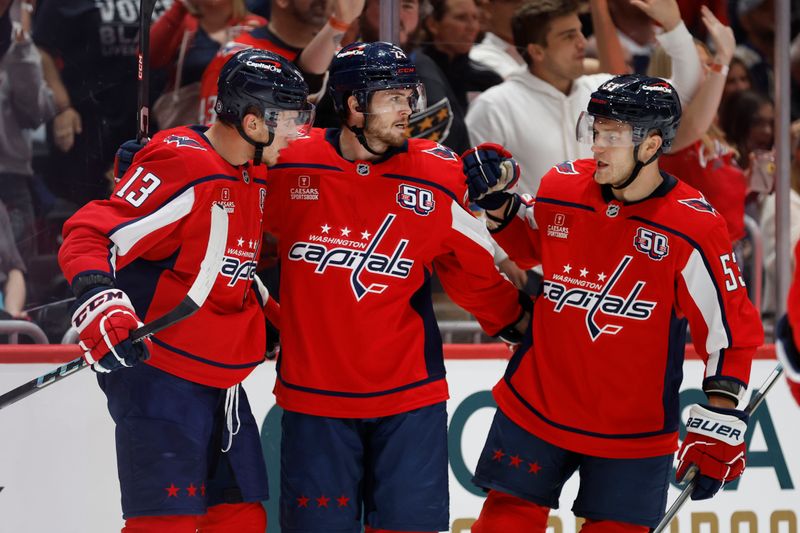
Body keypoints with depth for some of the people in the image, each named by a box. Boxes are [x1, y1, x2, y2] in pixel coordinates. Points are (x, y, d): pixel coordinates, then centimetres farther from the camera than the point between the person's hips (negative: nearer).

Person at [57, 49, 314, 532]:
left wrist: (271, 315, 22)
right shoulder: (180, 166, -18)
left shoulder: (255, 174, 11)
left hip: (221, 379, 10)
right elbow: (88, 238, -22)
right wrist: (102, 305, -36)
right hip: (159, 375, -10)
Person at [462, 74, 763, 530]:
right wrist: (498, 201, 2)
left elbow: (733, 331, -11)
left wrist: (720, 427, -14)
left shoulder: (693, 229, -17)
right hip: (536, 404, 3)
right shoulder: (561, 188, -5)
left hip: (633, 432, -3)